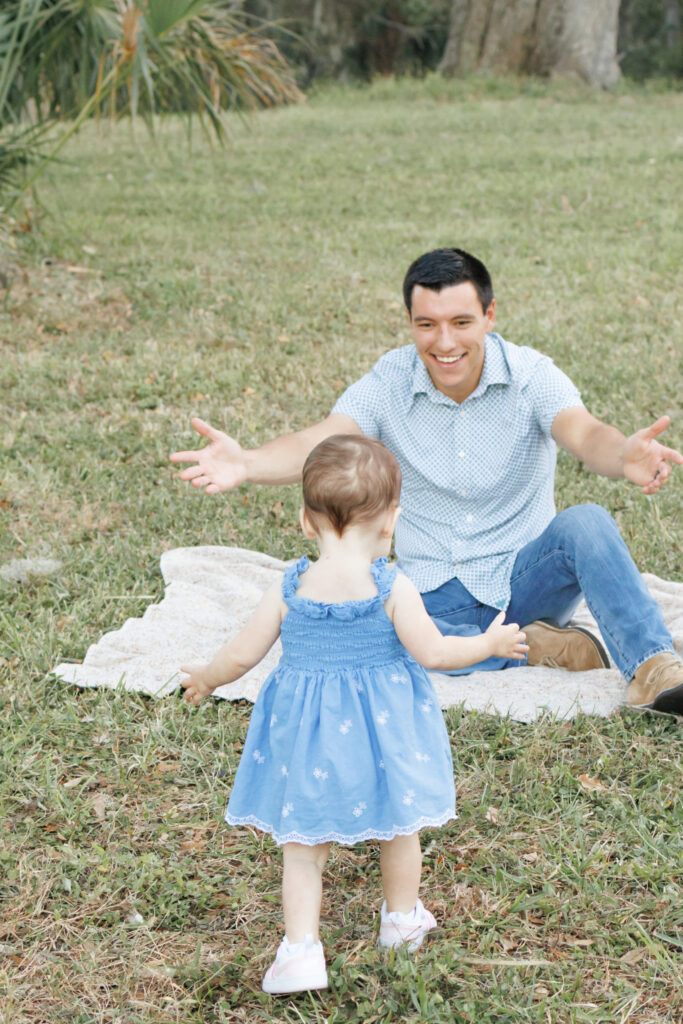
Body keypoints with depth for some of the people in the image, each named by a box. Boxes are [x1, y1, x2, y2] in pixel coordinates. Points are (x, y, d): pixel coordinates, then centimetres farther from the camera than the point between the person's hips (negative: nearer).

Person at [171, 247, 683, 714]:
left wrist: (625, 455, -57)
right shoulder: (388, 383, -7)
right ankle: (526, 646, -17)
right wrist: (246, 464, -45)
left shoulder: (530, 375, -11)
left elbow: (585, 435, -30)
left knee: (586, 523, -32)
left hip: (525, 578, -1)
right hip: (434, 595, 1)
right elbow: (318, 445, -22)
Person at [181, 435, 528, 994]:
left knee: (302, 845, 13)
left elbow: (242, 654, -3)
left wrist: (206, 677, 17)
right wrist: (489, 644, 6)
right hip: (384, 729, 0)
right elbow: (433, 652, -11)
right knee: (400, 828, 24)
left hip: (305, 731, 1)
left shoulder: (289, 590, -10)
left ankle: (302, 949, 6)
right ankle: (403, 921, 42)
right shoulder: (393, 589, -17)